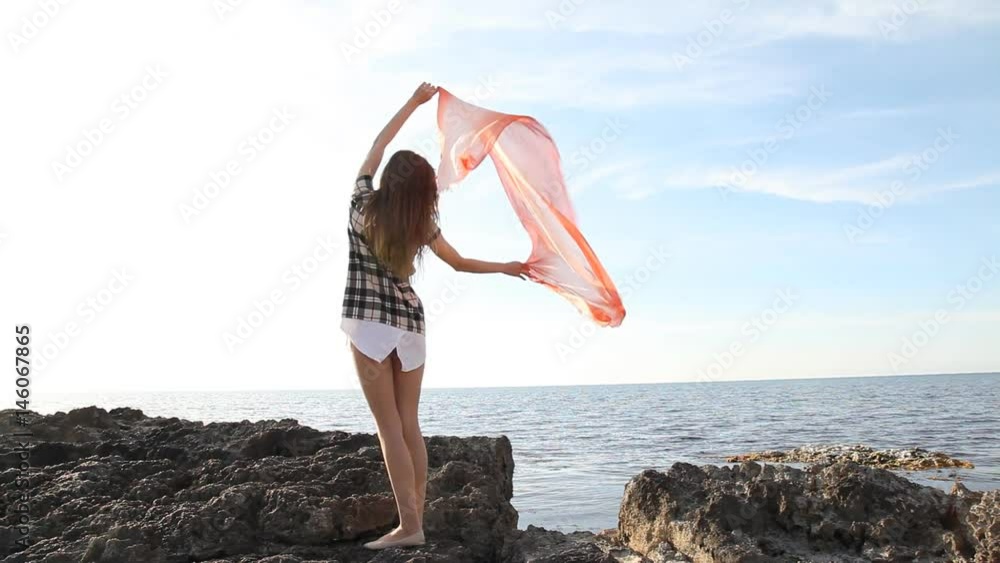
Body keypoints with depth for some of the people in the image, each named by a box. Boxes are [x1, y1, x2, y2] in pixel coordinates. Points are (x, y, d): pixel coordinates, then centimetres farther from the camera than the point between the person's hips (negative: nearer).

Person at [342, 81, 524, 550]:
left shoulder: (363, 203, -2)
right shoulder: (421, 225, 3)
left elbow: (377, 145, 12)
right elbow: (461, 263, 16)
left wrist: (414, 102, 21)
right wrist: (507, 268, 31)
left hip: (370, 320, -3)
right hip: (410, 321, 3)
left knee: (389, 427, -6)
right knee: (409, 425, 8)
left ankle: (409, 525, -9)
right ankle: (416, 520, 9)